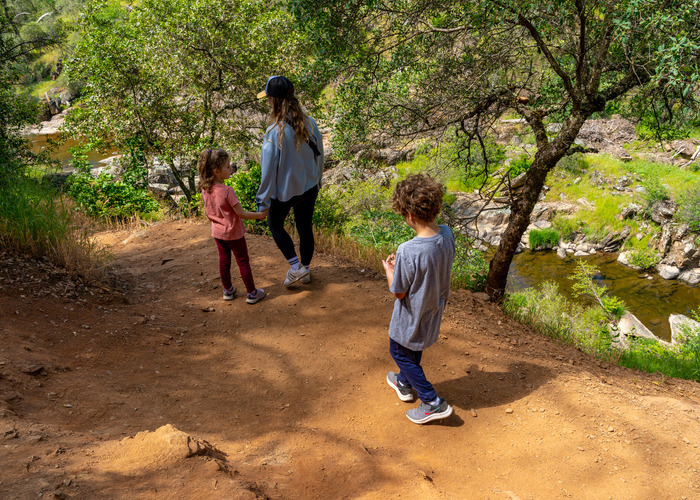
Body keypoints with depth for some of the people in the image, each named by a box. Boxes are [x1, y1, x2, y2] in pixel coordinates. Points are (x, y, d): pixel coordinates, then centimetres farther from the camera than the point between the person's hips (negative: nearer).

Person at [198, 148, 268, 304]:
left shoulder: (205, 189, -9)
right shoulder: (227, 191, -29)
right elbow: (241, 213, -23)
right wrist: (261, 214, -12)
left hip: (217, 232, 6)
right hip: (233, 233, -6)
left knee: (224, 260, 20)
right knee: (243, 262, 8)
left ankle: (228, 290, 34)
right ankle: (252, 293, 20)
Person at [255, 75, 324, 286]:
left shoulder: (274, 132, -26)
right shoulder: (310, 124, -9)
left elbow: (269, 170, -21)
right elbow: (319, 155, 4)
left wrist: (263, 201, -10)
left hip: (284, 191, -5)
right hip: (309, 187, 5)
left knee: (275, 224, 21)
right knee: (305, 227, 20)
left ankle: (296, 267, 14)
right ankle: (305, 270, 35)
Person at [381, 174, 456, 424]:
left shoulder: (408, 251, -36)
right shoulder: (447, 234, -15)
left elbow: (398, 292, -22)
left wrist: (389, 269, -5)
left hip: (412, 317, -7)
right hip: (435, 308, 7)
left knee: (399, 352, 18)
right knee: (414, 348, 30)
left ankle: (433, 403, 20)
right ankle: (404, 384, 55)